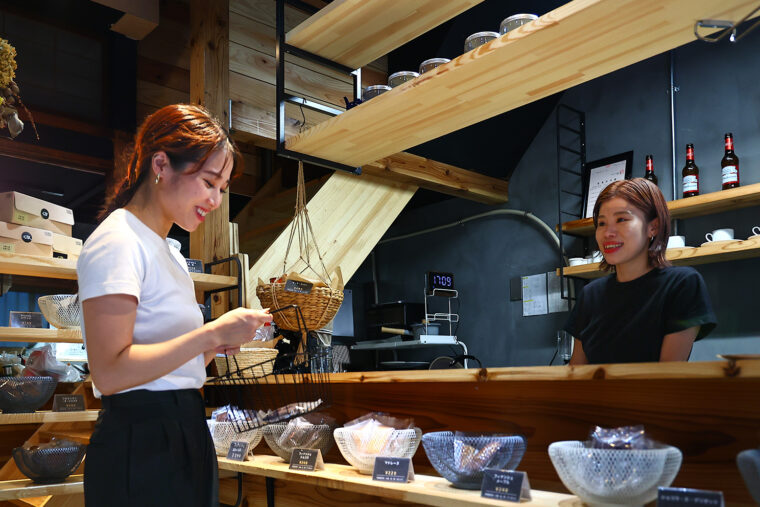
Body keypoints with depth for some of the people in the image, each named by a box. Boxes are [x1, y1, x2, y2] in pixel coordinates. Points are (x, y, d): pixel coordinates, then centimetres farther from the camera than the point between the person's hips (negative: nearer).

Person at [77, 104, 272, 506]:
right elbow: (109, 371, -22)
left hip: (186, 437, 9)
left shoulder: (170, 252, 16)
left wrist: (218, 344, 1)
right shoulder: (118, 242, -13)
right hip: (139, 446, -9)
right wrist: (213, 333, -21)